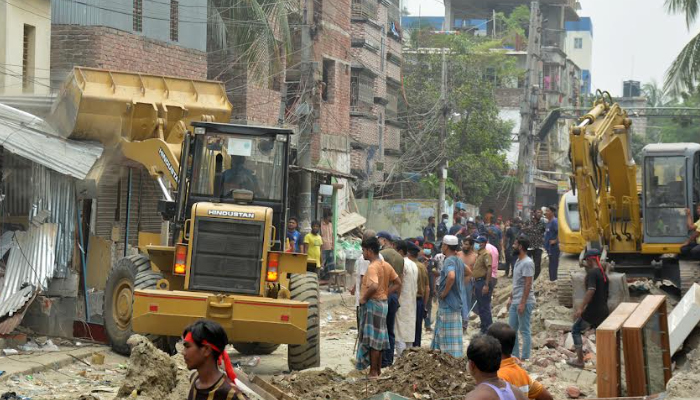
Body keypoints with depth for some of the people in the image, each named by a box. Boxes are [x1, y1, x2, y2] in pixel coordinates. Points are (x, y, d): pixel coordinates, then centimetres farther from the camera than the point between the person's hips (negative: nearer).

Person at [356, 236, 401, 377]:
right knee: (379, 338, 15)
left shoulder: (372, 267, -18)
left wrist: (364, 297, -19)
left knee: (371, 339, -3)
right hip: (383, 303, 9)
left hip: (372, 304, -9)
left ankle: (373, 372, -1)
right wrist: (385, 294, 9)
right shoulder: (386, 265, 10)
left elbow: (374, 286, -34)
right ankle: (378, 369, 22)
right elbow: (398, 283, 14)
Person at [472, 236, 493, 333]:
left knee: (485, 307, -8)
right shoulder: (478, 255, 18)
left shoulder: (486, 254, -13)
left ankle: (488, 328, -5)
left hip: (483, 282, -10)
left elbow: (489, 269, -22)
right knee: (480, 307, 14)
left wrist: (486, 285, -28)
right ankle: (483, 329, 21)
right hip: (477, 282, 10)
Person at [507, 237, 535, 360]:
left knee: (524, 331, -2)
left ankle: (525, 358, 4)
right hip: (515, 302, 10)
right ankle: (515, 355, 22)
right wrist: (511, 297, 21)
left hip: (524, 302, -10)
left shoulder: (527, 263, -17)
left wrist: (522, 303, -23)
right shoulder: (518, 261, 13)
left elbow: (528, 284, -21)